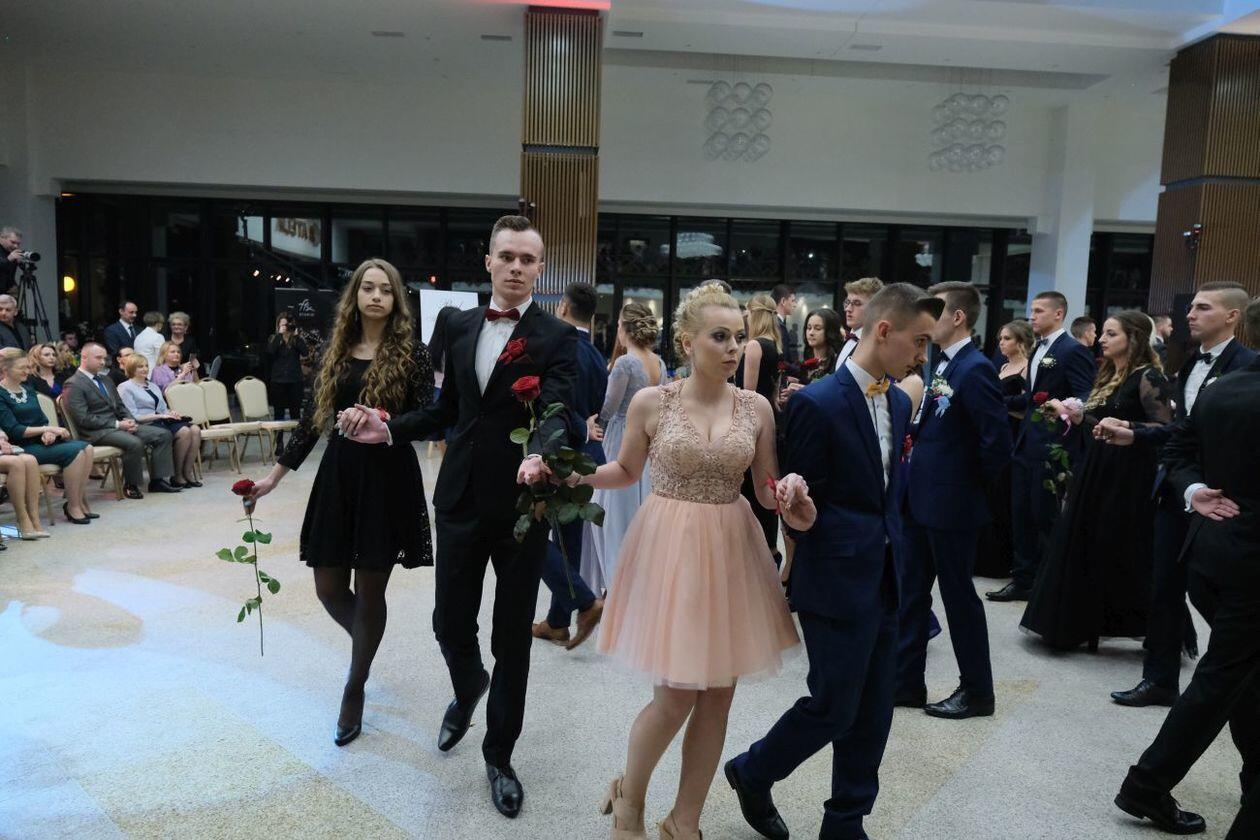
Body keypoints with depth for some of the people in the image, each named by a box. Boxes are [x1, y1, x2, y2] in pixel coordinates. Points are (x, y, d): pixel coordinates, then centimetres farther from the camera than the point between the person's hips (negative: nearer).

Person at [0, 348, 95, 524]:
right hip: (23, 447, -7)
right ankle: (72, 506, -17)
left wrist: (48, 433, -8)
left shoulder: (28, 389, 18)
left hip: (41, 440, 7)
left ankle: (81, 502, -16)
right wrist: (49, 429, -17)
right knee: (74, 451, -26)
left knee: (86, 448, -18)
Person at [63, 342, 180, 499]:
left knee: (164, 435, -5)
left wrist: (129, 420, 0)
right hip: (97, 432, -9)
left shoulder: (106, 380, 21)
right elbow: (83, 419, -15)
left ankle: (158, 480, -5)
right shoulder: (73, 385, -7)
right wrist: (117, 424, -17)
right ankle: (130, 486, -14)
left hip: (118, 425, 9)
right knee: (135, 443, -34)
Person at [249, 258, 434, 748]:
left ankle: (355, 687, 26)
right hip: (339, 475, 4)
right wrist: (275, 475, 10)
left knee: (369, 591, 4)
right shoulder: (336, 350, 7)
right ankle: (366, 643, 40)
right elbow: (312, 419, 10)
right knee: (329, 588, 7)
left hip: (388, 479, -4)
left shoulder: (411, 352, -4)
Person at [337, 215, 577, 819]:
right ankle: (468, 690, 47)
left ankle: (499, 753, 29)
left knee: (512, 638, 8)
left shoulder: (556, 337, -7)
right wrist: (389, 429, 3)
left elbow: (558, 412, -21)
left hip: (522, 502, -3)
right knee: (450, 623, 12)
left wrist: (540, 455, -41)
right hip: (461, 499, 4)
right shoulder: (461, 327, 8)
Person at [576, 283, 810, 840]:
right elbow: (627, 471, 6)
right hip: (669, 549, -3)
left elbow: (766, 490, 6)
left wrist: (790, 492, -16)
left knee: (717, 695, 9)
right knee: (674, 697, -2)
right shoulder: (650, 402, -6)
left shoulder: (756, 407, 1)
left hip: (732, 552, 4)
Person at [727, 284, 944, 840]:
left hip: (884, 581, 8)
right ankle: (752, 773, 28)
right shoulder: (818, 403, -15)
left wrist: (894, 557, 6)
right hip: (837, 582, -7)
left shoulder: (899, 403, 9)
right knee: (833, 707, 2)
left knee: (873, 713, 13)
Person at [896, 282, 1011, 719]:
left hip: (950, 503, -9)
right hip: (920, 499, 9)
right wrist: (916, 477, 9)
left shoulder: (975, 369, -18)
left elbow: (997, 441, -22)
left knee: (958, 595, 5)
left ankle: (976, 690, 23)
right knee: (909, 590, 14)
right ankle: (905, 681, 27)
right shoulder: (942, 364, 11)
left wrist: (973, 484, -9)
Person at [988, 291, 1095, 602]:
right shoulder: (1037, 351, 17)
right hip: (1026, 443, 9)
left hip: (1053, 446, -9)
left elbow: (1086, 399, -17)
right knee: (1021, 514, 12)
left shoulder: (1073, 350, -10)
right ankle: (1024, 580, 23)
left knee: (1046, 516, 1)